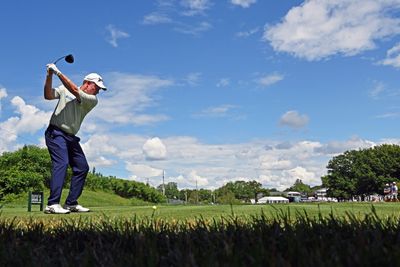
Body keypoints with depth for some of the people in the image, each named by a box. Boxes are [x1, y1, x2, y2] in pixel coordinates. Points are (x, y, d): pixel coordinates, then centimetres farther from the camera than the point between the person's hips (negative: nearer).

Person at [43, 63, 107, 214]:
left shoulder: (93, 100, 2)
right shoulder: (64, 89, 3)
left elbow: (75, 91, -13)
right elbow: (48, 96, -9)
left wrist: (58, 73, -20)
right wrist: (49, 76, -21)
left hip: (71, 137, 5)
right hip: (56, 132, -5)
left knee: (82, 167, 2)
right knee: (62, 163, -22)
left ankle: (71, 203, 11)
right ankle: (52, 204, -26)